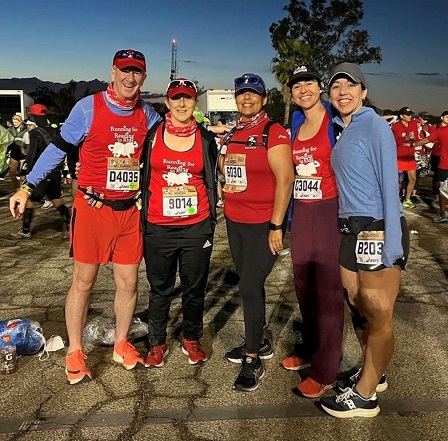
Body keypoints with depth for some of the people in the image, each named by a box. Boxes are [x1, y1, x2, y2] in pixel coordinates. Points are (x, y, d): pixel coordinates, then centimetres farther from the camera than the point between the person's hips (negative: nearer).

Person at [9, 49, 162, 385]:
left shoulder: (147, 114, 5)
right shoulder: (88, 107, -7)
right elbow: (58, 149, -2)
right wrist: (27, 187, -4)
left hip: (129, 210, 4)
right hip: (92, 209, -4)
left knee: (128, 282, 9)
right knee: (83, 282, 5)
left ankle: (122, 344, 29)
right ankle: (75, 353, 21)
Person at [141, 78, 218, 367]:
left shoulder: (206, 138, 5)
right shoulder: (152, 135, 2)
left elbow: (211, 183, 9)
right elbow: (143, 179, 8)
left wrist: (211, 222, 6)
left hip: (197, 227, 1)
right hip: (159, 227, 0)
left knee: (195, 288, 11)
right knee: (160, 289, 10)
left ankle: (192, 340, 30)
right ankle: (158, 343, 27)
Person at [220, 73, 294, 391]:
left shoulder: (274, 133, -9)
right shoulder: (231, 134, 12)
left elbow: (285, 179, -15)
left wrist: (276, 226, -17)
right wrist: (224, 207, 14)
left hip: (264, 224, -7)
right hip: (234, 221, 7)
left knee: (250, 288, -7)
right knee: (250, 285, 15)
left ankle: (253, 360, 8)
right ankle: (259, 343, 31)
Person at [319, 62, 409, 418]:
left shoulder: (375, 126, -10)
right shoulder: (342, 129, 13)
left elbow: (389, 183, -16)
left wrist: (392, 243, -20)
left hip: (378, 231, -8)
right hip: (351, 229, 8)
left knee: (378, 316, 2)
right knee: (357, 306, 15)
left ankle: (364, 396, 13)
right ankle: (373, 373, 34)